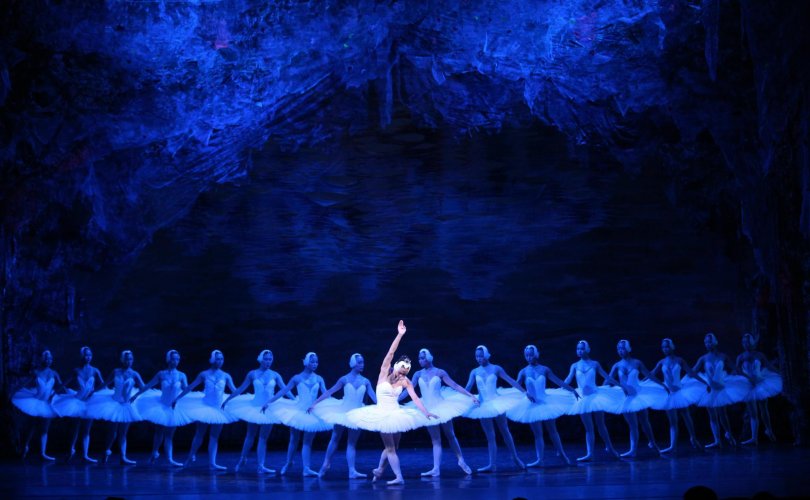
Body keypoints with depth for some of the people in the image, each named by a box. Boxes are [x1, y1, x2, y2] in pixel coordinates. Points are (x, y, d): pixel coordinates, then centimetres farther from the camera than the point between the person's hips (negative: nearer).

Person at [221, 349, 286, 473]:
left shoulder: (275, 375, 0)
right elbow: (240, 389, 4)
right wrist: (227, 400, 4)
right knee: (250, 435, 12)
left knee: (263, 438, 0)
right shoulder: (253, 374, -1)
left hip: (269, 409, 0)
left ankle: (260, 465, 1)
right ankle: (242, 459, 28)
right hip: (255, 407, 0)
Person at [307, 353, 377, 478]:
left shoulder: (365, 381, 2)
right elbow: (329, 392, -4)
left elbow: (374, 397, 1)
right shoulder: (345, 379, -5)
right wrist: (314, 404, -7)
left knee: (352, 443, 2)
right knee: (335, 439, 7)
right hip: (343, 412, -2)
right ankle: (326, 464, 19)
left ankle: (352, 471, -5)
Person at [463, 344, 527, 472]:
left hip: (497, 403, -2)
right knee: (490, 436, 2)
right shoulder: (474, 372, 3)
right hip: (483, 405, 2)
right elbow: (467, 388, -4)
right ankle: (492, 464, -1)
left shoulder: (495, 369, -3)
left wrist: (525, 393, -6)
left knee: (505, 431, 8)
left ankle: (515, 458, 21)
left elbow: (511, 381, -3)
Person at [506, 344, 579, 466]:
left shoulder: (544, 369, -2)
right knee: (537, 433, 2)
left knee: (552, 430, 9)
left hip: (545, 401, 0)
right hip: (532, 404, 0)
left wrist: (572, 390, 1)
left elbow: (558, 381, 2)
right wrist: (526, 393, -31)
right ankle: (539, 460, 2)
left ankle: (562, 454, 20)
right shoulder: (523, 372, -3)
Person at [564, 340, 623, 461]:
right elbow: (568, 380, -4)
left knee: (600, 425, 8)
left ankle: (609, 447, 26)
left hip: (595, 395, -1)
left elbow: (607, 377, 5)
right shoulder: (575, 366, 4)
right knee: (588, 428, 1)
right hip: (583, 398, 1)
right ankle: (589, 453, 0)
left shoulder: (594, 364, 1)